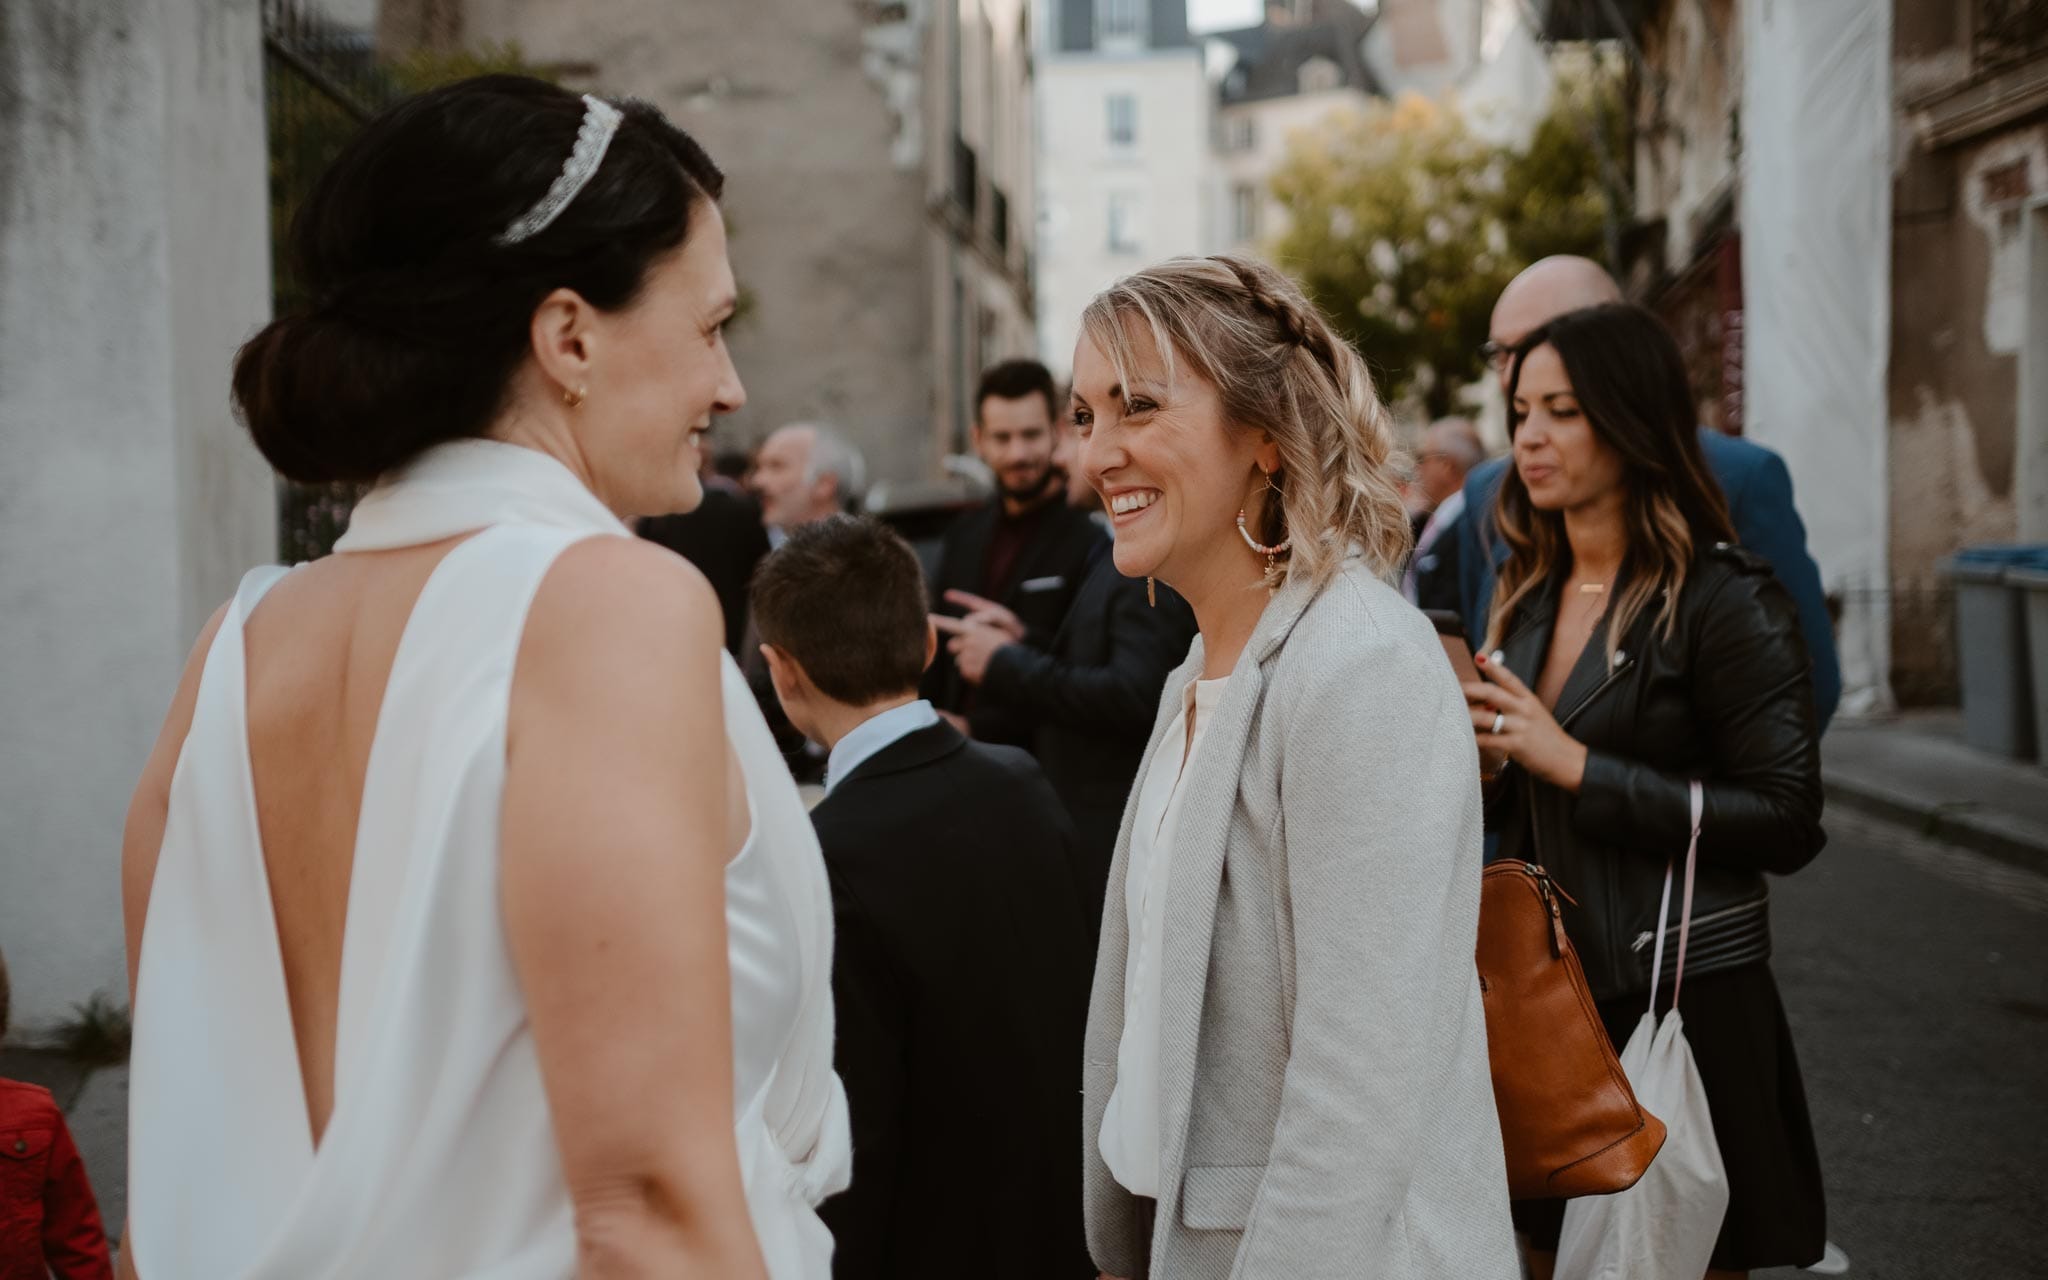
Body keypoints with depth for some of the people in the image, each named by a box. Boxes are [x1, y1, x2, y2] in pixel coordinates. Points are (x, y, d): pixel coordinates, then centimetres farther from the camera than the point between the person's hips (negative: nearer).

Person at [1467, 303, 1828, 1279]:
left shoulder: (1723, 597, -12)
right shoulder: (1528, 593, 10)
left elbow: (1787, 823, -18)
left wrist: (1578, 765, -20)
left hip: (1684, 1003, -6)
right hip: (1545, 989, 6)